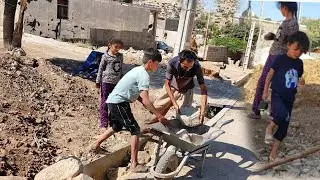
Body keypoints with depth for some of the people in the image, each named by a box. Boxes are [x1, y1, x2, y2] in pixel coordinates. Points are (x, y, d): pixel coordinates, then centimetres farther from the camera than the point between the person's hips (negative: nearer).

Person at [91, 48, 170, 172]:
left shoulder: (138, 70, 14)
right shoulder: (144, 76, -17)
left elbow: (138, 95, 16)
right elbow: (145, 100, -24)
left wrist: (152, 110, 11)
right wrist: (159, 116, -20)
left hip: (113, 101, 10)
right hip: (119, 103, -10)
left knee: (116, 127, 29)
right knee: (135, 130, -7)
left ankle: (96, 145, 44)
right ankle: (134, 164, -5)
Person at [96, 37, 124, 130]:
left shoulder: (120, 56, 7)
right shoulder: (105, 56, -7)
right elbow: (100, 68, -2)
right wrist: (98, 81, -2)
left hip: (117, 83, 5)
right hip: (106, 82, -5)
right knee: (104, 103, 1)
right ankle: (103, 124, 7)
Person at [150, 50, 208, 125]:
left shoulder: (197, 67, -35)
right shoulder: (172, 63, -35)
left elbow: (203, 89, -30)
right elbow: (167, 84, -25)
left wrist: (202, 112, -38)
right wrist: (174, 103, -34)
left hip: (185, 90, 0)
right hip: (171, 87, 0)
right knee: (157, 107, 8)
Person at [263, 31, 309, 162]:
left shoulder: (299, 63, 6)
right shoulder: (280, 59, -9)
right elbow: (270, 75, -3)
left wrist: (301, 82, -5)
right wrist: (265, 91, -3)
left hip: (290, 98, 5)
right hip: (277, 95, -5)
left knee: (284, 126, 6)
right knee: (282, 114, -36)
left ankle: (274, 151, 18)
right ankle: (270, 127, -5)